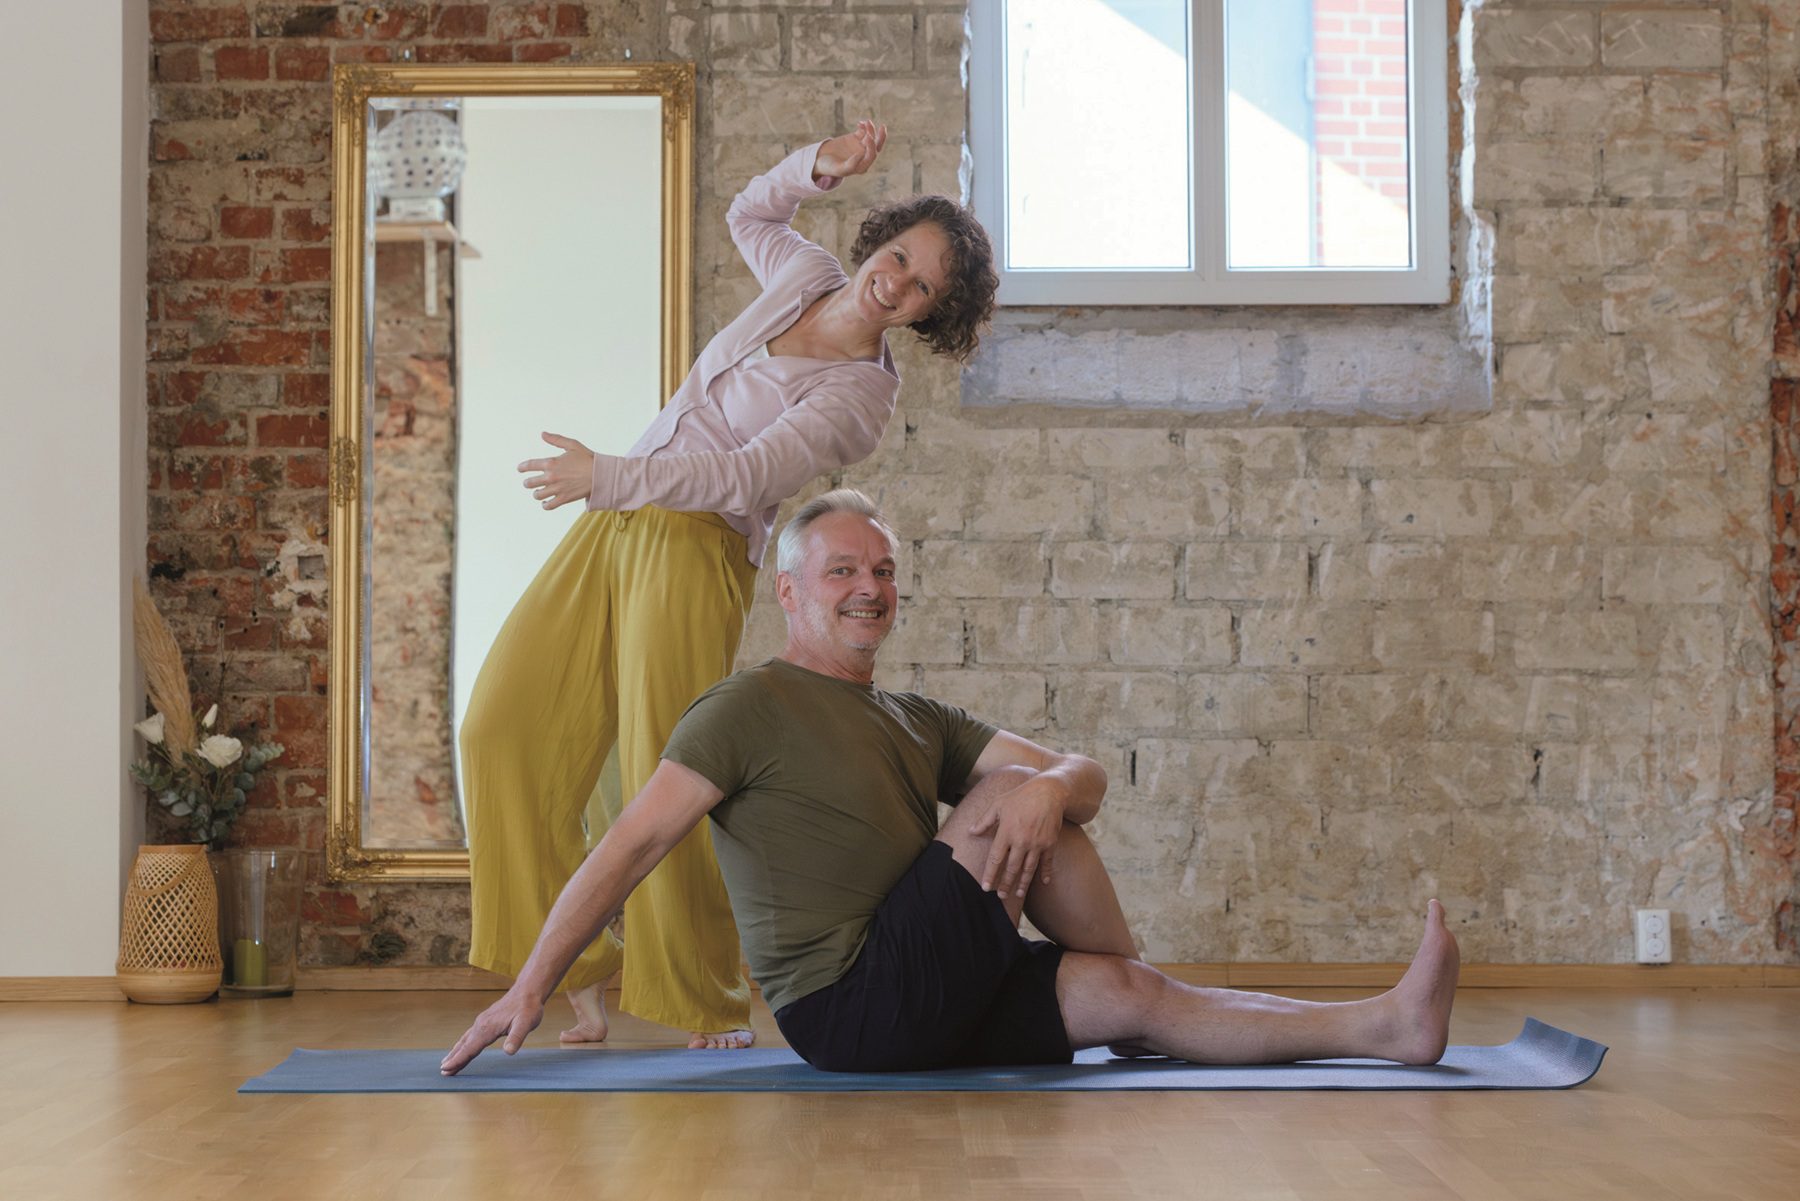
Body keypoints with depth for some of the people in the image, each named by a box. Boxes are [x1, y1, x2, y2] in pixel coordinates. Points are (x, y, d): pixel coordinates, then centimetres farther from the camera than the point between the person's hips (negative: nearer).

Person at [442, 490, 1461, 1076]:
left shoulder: (919, 724, 18)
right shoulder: (755, 708, -5)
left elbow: (1088, 776, 10)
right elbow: (633, 845, -11)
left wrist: (1053, 788, -16)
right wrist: (534, 985, -19)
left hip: (919, 1006, 7)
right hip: (851, 1009, -7)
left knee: (1132, 1003, -3)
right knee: (997, 806, -13)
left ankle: (1384, 1027, 0)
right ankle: (1146, 978, 7)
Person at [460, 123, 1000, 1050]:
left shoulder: (863, 391, -9)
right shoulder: (805, 277, 12)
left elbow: (749, 474, -20)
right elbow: (748, 214, 34)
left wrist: (607, 478, -24)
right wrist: (822, 166, 17)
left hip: (696, 552, -7)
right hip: (613, 528, 7)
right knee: (506, 724, -2)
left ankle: (712, 1002, 3)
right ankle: (577, 967, 5)